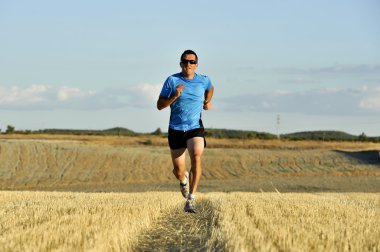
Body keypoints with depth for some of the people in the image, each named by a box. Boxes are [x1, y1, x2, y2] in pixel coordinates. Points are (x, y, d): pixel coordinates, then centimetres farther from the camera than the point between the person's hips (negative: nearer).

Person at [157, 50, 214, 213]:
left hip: (195, 128, 0)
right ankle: (183, 180, 44)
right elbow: (160, 105, -6)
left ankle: (191, 199, -26)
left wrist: (207, 101, 13)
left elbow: (210, 88, 28)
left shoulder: (203, 80, 2)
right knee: (178, 171, 4)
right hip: (176, 130, 0)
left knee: (196, 157, -28)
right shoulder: (172, 80, -4)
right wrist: (174, 96, -20)